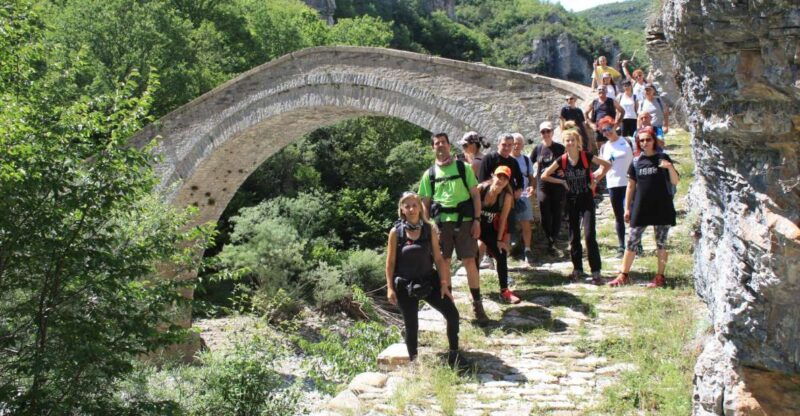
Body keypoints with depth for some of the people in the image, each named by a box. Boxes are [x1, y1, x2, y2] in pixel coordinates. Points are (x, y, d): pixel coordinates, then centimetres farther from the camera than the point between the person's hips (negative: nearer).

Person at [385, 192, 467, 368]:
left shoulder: (430, 229, -2)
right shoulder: (396, 232, -7)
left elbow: (438, 258, 1)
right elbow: (390, 262, -3)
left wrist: (444, 284, -4)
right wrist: (390, 288, -8)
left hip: (429, 280, 2)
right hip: (405, 285, -2)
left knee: (452, 314, -5)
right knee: (411, 325, 5)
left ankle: (454, 354, 12)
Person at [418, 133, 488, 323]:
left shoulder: (463, 167, 7)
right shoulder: (429, 174, 10)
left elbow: (475, 195, 5)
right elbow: (425, 203, 11)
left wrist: (477, 220, -5)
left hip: (464, 221, -1)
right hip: (441, 222, 1)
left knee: (470, 262, -3)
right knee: (443, 263, 5)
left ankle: (477, 304, 7)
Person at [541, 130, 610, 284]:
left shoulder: (586, 156, -7)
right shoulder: (562, 160, -2)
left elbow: (607, 165, 4)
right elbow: (544, 176, 4)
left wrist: (596, 180, -4)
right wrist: (562, 181, -2)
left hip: (587, 200, -3)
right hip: (571, 201, 3)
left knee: (589, 235, -11)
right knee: (574, 236, 8)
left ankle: (596, 271, -8)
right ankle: (577, 269, 20)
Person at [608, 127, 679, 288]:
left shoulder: (663, 158, -1)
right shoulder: (636, 162, 5)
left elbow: (675, 182, -3)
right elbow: (631, 186, 10)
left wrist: (670, 167, -22)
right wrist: (627, 208, 8)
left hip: (661, 208, -2)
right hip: (641, 208, 2)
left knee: (661, 243, 5)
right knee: (631, 242, 2)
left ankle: (660, 277, 14)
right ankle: (623, 275, 8)